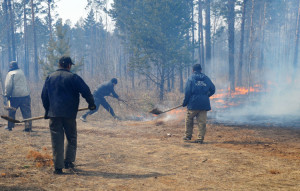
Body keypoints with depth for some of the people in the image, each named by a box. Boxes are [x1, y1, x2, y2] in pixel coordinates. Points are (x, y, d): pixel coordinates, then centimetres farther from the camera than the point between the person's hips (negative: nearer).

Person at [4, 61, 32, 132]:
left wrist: (7, 94, -3)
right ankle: (28, 127, -6)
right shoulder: (21, 72, 15)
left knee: (11, 111, 13)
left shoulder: (10, 73, -3)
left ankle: (10, 126, 20)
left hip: (15, 96, -4)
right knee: (26, 112, 1)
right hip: (25, 95, 4)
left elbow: (8, 85, -10)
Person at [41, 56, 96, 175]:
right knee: (72, 138, 15)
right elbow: (85, 91, -6)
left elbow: (44, 96, 15)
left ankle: (58, 167, 2)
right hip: (69, 114, -3)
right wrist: (91, 103, 8)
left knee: (57, 140, 4)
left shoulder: (50, 78, 11)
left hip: (54, 113, 3)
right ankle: (68, 161, 11)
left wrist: (47, 110, 23)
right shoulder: (73, 77, -2)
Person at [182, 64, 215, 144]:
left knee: (189, 119, 15)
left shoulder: (191, 78, -2)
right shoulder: (206, 78, 10)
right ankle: (200, 138, 1)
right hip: (204, 104, 3)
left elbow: (188, 92, -7)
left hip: (193, 104, -3)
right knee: (202, 122, 3)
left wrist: (184, 103, 2)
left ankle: (188, 135, 18)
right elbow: (212, 89, 12)